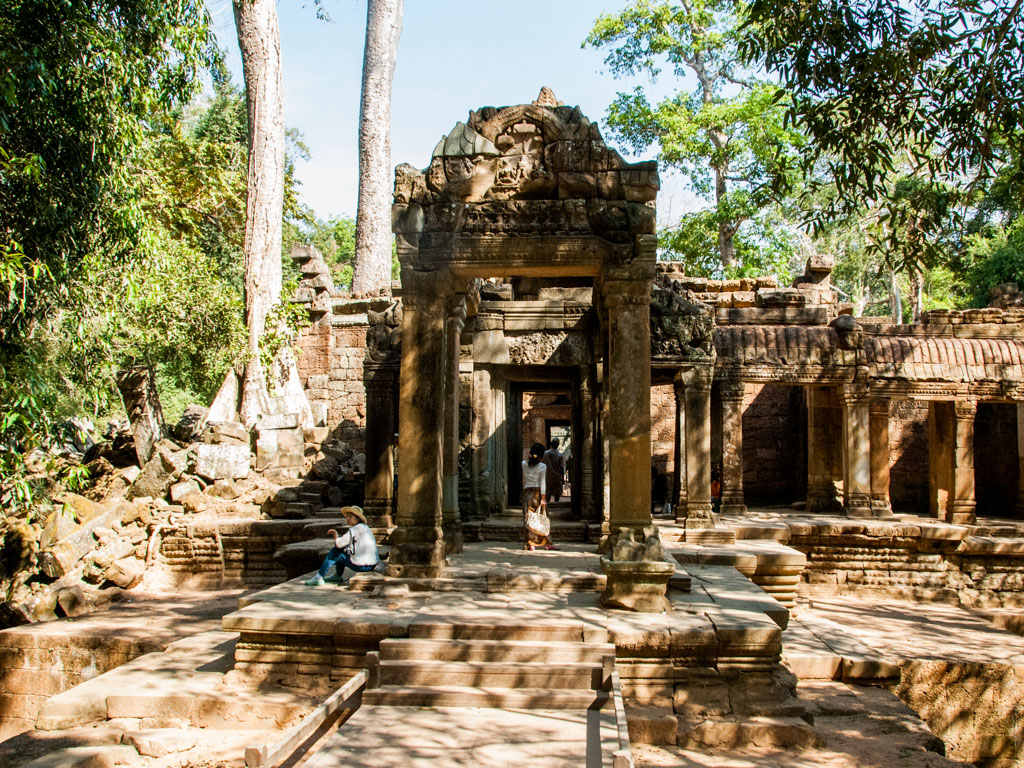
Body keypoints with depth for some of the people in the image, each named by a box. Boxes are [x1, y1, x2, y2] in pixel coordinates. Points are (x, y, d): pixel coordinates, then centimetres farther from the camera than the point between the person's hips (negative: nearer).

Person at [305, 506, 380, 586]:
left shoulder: (354, 529, -12)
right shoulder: (365, 527, 16)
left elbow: (338, 544, -13)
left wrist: (336, 537, 8)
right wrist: (336, 535, 11)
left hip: (362, 565, -9)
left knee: (334, 552, 4)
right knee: (342, 550, 25)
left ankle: (318, 578, 8)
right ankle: (338, 576, 36)